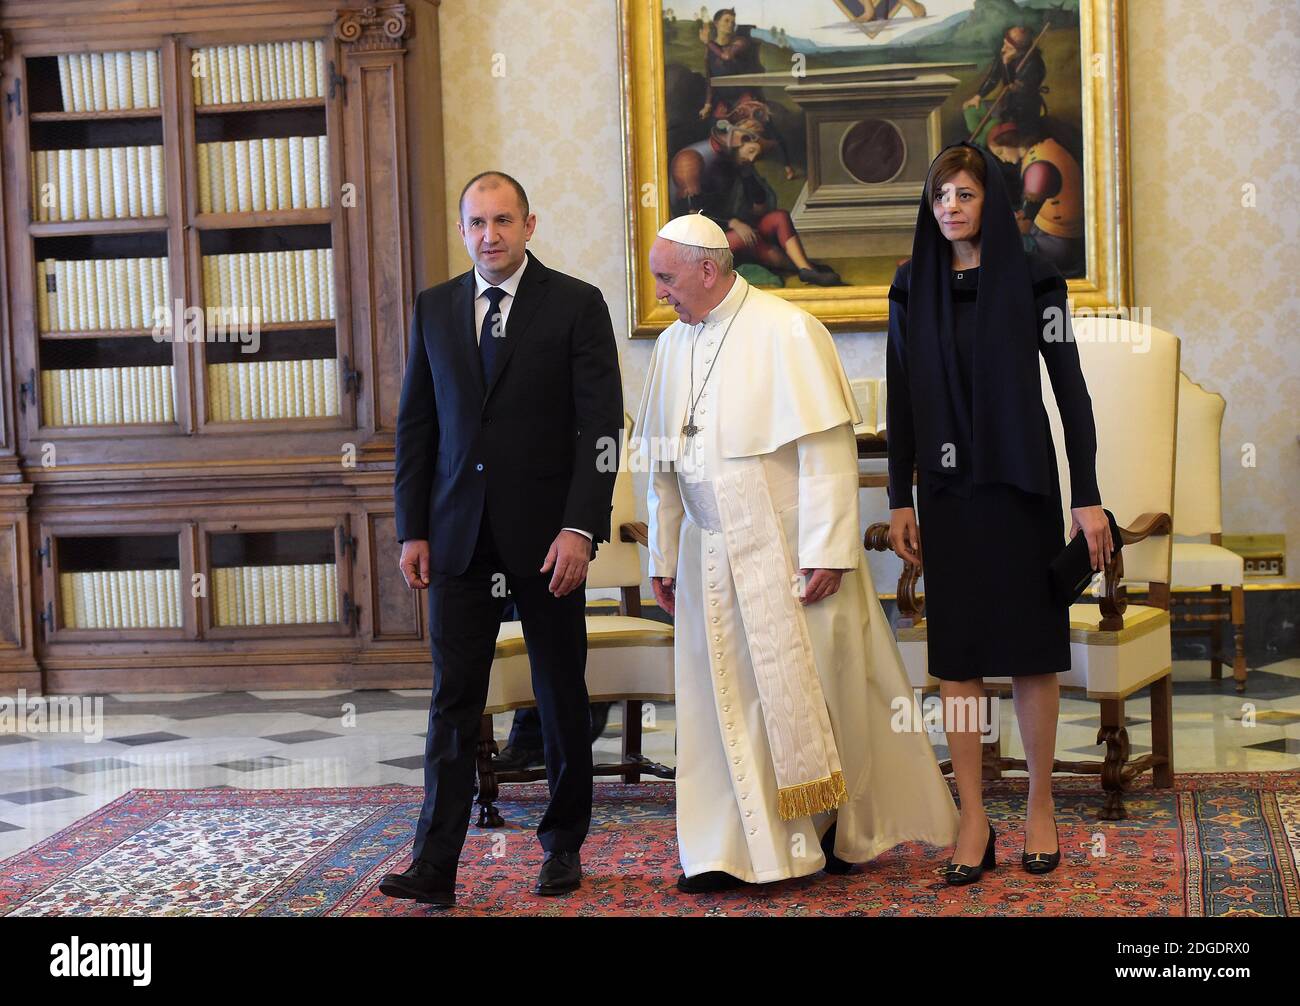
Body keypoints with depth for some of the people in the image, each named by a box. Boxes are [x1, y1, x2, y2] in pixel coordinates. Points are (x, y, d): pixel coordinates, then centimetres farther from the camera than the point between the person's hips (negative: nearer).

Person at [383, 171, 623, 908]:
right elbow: (416, 425, 10)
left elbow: (601, 425, -7)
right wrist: (413, 529, 4)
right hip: (460, 536, 2)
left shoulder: (577, 305, -2)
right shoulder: (434, 308, 9)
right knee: (454, 701, -1)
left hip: (546, 535, -2)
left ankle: (563, 847, 23)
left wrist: (580, 527, -15)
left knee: (562, 697, 9)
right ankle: (436, 867, -1)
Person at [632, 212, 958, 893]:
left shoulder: (786, 333, -11)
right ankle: (730, 851, 12)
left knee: (815, 688, 5)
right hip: (712, 555, 5)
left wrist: (825, 550, -18)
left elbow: (826, 449, -15)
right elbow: (661, 462, 14)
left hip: (790, 552, -5)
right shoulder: (672, 346, 8)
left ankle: (844, 829, 23)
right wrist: (662, 556, 13)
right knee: (724, 696, 5)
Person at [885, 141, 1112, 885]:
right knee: (955, 656, 1)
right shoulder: (913, 289, 6)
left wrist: (1087, 496, -7)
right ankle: (975, 822, 7)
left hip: (1021, 486, -2)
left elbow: (1071, 388, -3)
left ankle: (1041, 809, 16)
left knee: (1031, 652, 3)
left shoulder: (1032, 280, -2)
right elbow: (902, 401, 8)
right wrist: (900, 500, 4)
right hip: (947, 491, 3)